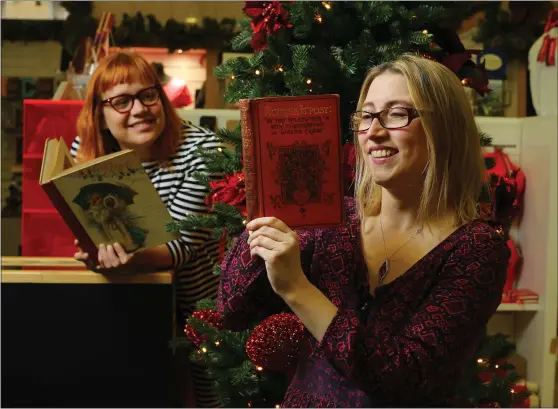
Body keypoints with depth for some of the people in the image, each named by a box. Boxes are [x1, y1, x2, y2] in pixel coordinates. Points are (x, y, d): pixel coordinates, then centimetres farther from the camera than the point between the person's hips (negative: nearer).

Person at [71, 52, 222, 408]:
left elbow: (183, 243, -26)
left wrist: (136, 259, -46)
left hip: (194, 301, -2)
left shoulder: (202, 149, -22)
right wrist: (96, 250, -27)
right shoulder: (85, 151, -8)